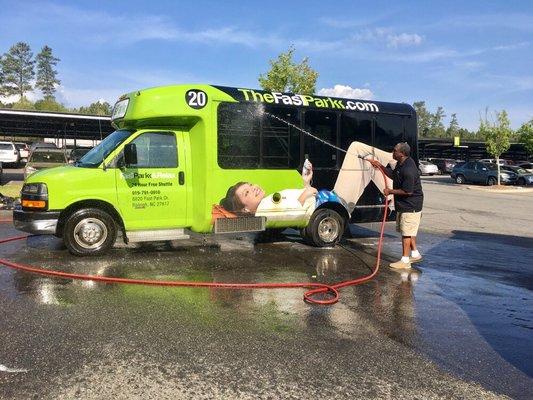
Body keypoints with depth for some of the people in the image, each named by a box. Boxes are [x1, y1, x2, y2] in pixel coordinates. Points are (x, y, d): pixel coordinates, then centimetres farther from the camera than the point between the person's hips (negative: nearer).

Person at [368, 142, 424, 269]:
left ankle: (405, 260, 7)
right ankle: (415, 254, 34)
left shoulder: (408, 170, -28)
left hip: (410, 206, -10)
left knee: (406, 232, -2)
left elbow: (408, 191, -27)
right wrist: (380, 166, 11)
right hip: (404, 205, 11)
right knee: (408, 231, 20)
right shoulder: (401, 164, 5)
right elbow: (393, 175, 21)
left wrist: (390, 191, -17)